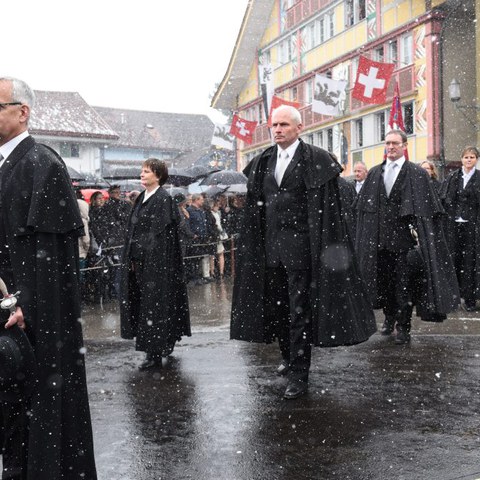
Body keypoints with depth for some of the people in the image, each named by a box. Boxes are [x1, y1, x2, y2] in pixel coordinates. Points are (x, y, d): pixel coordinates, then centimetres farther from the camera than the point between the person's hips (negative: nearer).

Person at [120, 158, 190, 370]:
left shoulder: (163, 199, -10)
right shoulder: (142, 198, 14)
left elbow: (161, 233, -16)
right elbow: (133, 230, 16)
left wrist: (144, 258, -19)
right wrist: (132, 258, 11)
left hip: (156, 261, -8)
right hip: (140, 260, 8)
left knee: (154, 303, -5)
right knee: (144, 302, 11)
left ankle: (155, 353, 0)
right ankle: (163, 344, 22)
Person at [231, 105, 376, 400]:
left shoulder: (315, 160, -5)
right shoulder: (263, 162, 12)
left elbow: (325, 209, -10)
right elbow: (256, 207, 13)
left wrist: (321, 249, -15)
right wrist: (257, 247, 9)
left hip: (299, 245, -5)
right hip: (270, 245, 6)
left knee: (299, 310, -1)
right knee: (275, 307, 13)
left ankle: (299, 376, 9)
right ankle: (289, 356, 36)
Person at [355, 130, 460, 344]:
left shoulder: (416, 174, -3)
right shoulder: (374, 173, 10)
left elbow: (426, 207, -6)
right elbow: (364, 205, 10)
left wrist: (417, 229, -13)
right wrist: (367, 234, 5)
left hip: (403, 236, -4)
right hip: (379, 237, 4)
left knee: (404, 283, 0)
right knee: (383, 278, 12)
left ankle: (403, 327, 10)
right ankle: (389, 317, 30)